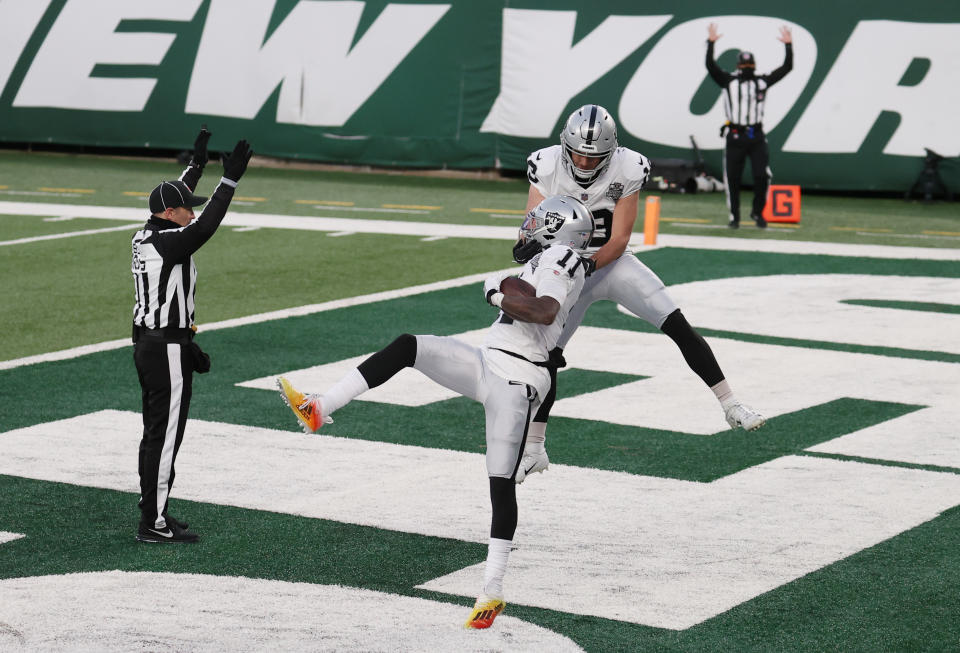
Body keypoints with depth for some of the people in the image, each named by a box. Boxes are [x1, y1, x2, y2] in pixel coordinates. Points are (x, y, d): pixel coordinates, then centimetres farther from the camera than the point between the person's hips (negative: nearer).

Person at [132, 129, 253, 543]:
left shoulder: (144, 237, 9)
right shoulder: (167, 242, -18)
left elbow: (175, 199, 24)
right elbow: (205, 227, -32)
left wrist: (197, 163, 33)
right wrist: (229, 179, -30)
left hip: (146, 343, 10)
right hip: (167, 350, -10)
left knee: (155, 432, 16)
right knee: (165, 435, -7)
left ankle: (152, 512, 23)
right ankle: (153, 524, -5)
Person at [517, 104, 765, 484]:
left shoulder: (626, 171, -17)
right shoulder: (547, 167, -15)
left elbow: (619, 241, -15)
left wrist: (590, 262, -32)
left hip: (611, 263, 0)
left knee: (679, 327, -13)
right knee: (547, 356, -5)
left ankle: (730, 406, -5)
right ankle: (534, 449, 9)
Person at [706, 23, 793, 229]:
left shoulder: (762, 81, 8)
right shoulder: (729, 81, 2)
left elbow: (787, 67, 8)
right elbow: (710, 66, -10)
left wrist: (789, 45, 1)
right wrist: (711, 43, -18)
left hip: (757, 136, 1)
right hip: (735, 137, -1)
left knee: (762, 176, -7)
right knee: (733, 178, 3)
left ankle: (758, 212, 14)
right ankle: (734, 217, 15)